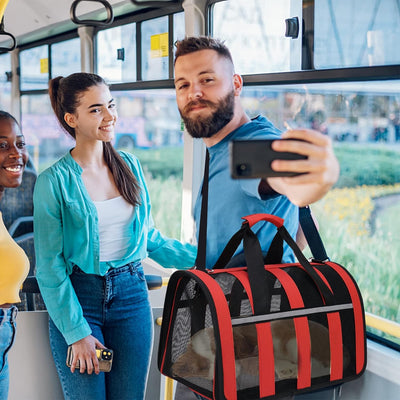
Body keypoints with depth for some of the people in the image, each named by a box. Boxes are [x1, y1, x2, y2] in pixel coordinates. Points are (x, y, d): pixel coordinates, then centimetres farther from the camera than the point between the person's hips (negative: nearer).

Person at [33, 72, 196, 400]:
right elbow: (49, 265, -7)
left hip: (131, 295, 4)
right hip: (78, 298, -4)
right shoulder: (54, 181, -8)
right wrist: (77, 332, -11)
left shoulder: (130, 166, 6)